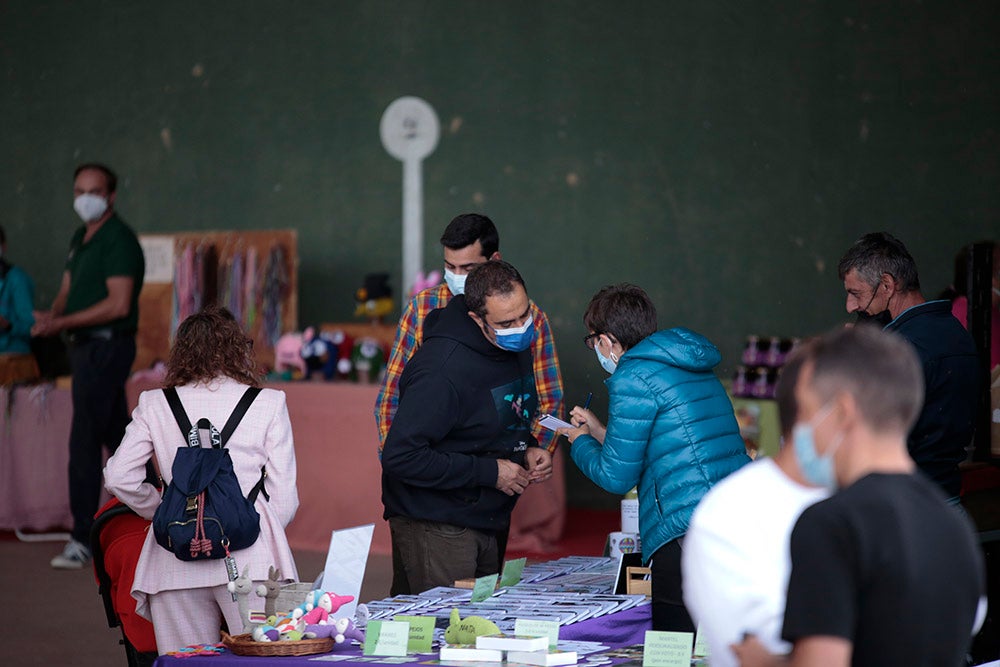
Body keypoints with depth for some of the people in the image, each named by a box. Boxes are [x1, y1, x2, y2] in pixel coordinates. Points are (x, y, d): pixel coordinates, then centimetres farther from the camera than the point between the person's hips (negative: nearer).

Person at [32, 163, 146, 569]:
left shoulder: (118, 239, -14)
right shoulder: (81, 239, 15)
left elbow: (119, 304, -21)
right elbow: (68, 290, 16)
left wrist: (63, 322, -23)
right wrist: (51, 316, -6)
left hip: (106, 347, -10)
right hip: (87, 346, 10)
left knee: (84, 442, -10)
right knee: (115, 433, 17)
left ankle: (82, 541, -7)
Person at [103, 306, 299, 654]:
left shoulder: (154, 404, 10)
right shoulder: (268, 404, 5)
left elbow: (119, 477, 5)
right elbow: (284, 499, 3)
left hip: (177, 565, 2)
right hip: (249, 559, -2)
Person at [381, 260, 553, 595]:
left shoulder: (516, 347, 5)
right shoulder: (443, 369, -24)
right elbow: (400, 457, -27)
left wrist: (527, 450, 0)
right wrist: (489, 472, -22)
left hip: (483, 523, 9)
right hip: (434, 527, -8)